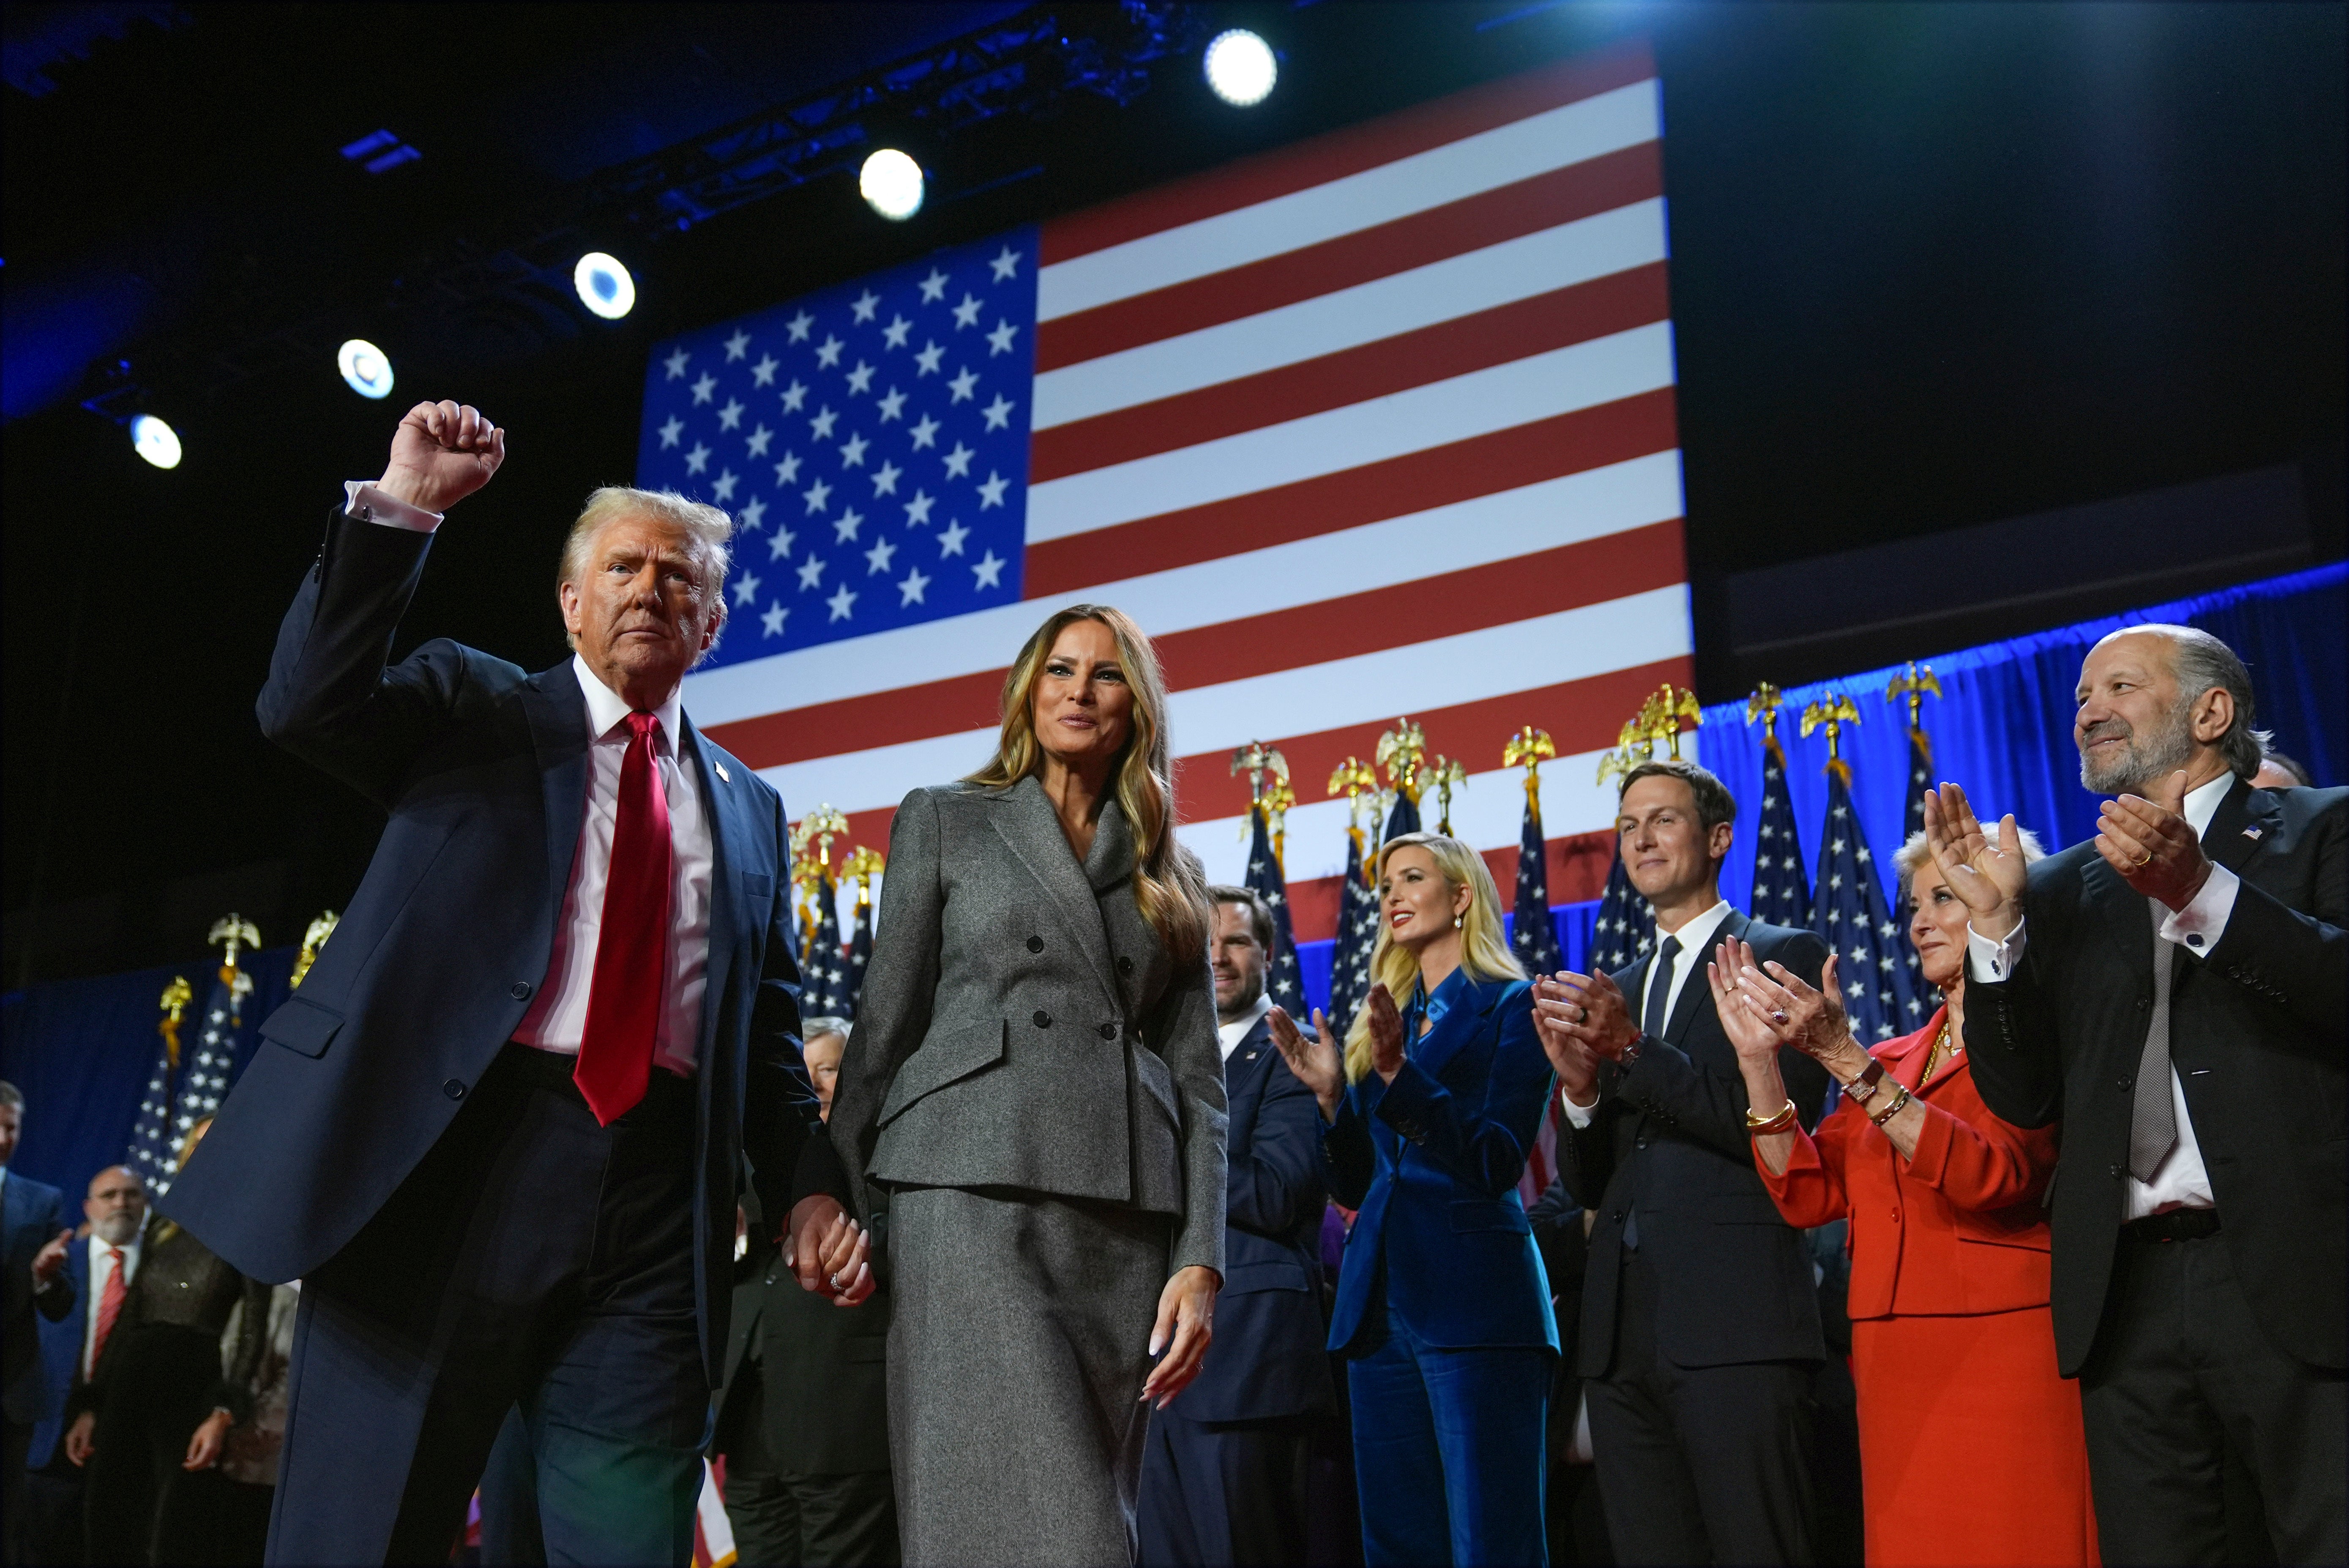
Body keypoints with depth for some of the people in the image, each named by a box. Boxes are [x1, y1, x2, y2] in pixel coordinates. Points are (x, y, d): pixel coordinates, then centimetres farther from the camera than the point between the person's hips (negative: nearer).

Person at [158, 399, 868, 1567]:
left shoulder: (748, 807, 20)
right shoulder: (472, 707, 13)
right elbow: (307, 706, -6)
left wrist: (807, 1187, 5)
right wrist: (397, 506, -13)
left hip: (655, 1204, 3)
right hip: (449, 1163, -2)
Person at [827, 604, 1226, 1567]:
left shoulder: (1171, 879, 20)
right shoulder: (944, 821, 13)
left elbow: (1198, 1078, 12)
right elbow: (883, 1030, 9)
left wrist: (1200, 1259, 0)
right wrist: (843, 1212, 2)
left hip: (1130, 1218, 4)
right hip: (976, 1197, -3)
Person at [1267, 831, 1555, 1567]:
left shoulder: (1510, 1005, 0)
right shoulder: (1382, 1020, 19)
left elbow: (1500, 1163, -11)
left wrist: (1400, 1073, -20)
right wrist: (1331, 1094, 0)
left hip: (1473, 1299, -7)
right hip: (1380, 1303, 7)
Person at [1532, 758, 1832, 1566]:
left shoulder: (1784, 956, 3)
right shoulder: (1614, 992, 20)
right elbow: (1587, 1184, 15)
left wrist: (1634, 1051, -16)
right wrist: (1580, 1084, -5)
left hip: (1735, 1323, -6)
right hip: (1622, 1329, 6)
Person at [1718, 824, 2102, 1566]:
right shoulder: (1890, 1061, 15)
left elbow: (1994, 1173, -19)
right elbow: (1808, 1193, 6)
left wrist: (1843, 1057, -22)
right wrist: (1760, 1059, -5)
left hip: (2002, 1357, -5)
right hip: (1896, 1364, 6)